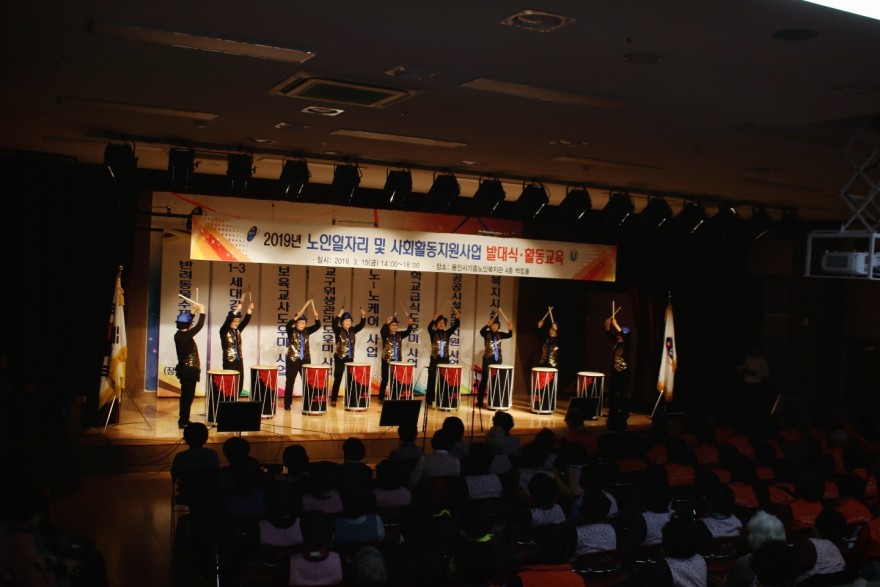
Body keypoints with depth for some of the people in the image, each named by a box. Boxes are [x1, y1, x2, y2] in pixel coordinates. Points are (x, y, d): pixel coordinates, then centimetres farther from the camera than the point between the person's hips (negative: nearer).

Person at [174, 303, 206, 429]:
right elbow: (199, 326, -16)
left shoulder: (179, 334, 4)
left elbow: (186, 323, 20)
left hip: (185, 369, 9)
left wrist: (193, 312, 17)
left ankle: (183, 419, 26)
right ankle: (183, 421, 1)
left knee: (186, 395, 17)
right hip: (189, 370, -9)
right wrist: (202, 312, -5)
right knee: (188, 396, -3)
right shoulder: (186, 335, -20)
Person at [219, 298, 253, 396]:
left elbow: (245, 321, 3)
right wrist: (236, 310, -33)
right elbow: (227, 321, -25)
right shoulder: (224, 331, -8)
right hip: (229, 362, -6)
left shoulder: (238, 331, 10)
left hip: (239, 361, 6)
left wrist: (249, 309, -11)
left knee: (239, 384, 7)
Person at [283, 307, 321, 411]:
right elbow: (288, 325, -24)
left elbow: (317, 326, 1)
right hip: (293, 360, -3)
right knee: (290, 382, 2)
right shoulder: (291, 331, -3)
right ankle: (287, 404, 10)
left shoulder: (306, 331, 8)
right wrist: (296, 317, -36)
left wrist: (316, 318, -18)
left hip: (305, 360, 3)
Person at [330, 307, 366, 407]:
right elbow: (334, 324, -25)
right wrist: (339, 315, -36)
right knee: (338, 379, -2)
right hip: (339, 358, -5)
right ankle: (333, 400, 4)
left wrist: (363, 316, -13)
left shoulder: (352, 330, 8)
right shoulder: (338, 330, -6)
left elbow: (361, 325, 3)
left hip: (350, 358, 5)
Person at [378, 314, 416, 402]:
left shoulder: (399, 334, 7)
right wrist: (387, 323, -44)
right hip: (387, 360, -4)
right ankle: (381, 398, 9)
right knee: (385, 380, 1)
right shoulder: (385, 334, -4)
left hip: (397, 361, 4)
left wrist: (410, 325, -26)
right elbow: (382, 330, -25)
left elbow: (408, 332, -6)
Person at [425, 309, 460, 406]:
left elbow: (455, 327, -5)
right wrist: (433, 319, -39)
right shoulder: (433, 333, 0)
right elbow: (429, 327, -21)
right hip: (435, 359, -3)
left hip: (445, 360, 3)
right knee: (432, 380, -1)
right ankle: (429, 400, 4)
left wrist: (457, 318, -23)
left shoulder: (447, 333, 8)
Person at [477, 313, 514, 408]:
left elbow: (509, 335, -5)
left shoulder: (500, 334, 8)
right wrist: (488, 325, -40)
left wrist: (510, 329, -26)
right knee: (484, 379, -3)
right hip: (488, 359, -4)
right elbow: (481, 331, -24)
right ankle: (479, 400, 0)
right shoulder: (487, 333, -2)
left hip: (497, 359, 4)